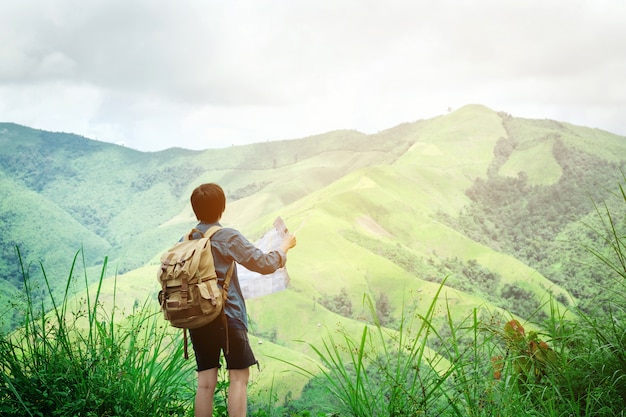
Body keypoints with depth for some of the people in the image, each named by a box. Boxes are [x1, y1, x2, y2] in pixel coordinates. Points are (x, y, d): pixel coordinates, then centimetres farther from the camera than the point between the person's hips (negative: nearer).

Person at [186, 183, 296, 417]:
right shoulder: (228, 238, -10)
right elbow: (264, 264, -10)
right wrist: (284, 246, 7)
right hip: (228, 317, -4)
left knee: (205, 382, 7)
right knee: (238, 376, 3)